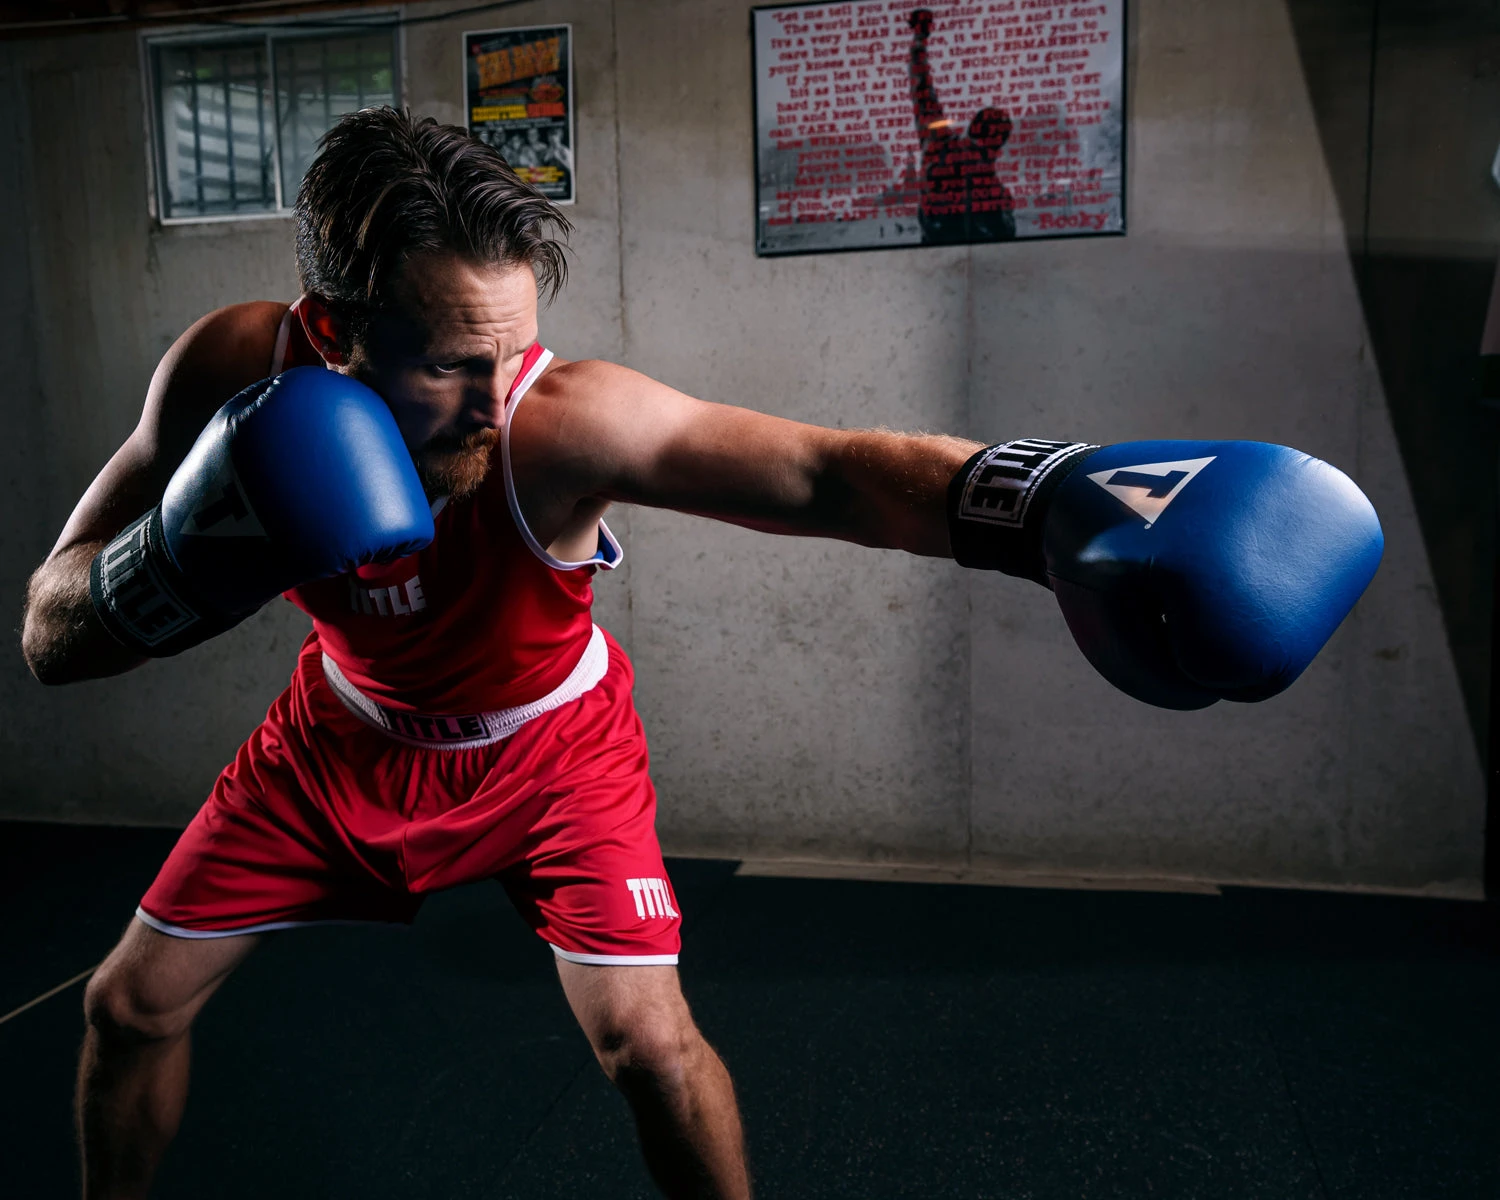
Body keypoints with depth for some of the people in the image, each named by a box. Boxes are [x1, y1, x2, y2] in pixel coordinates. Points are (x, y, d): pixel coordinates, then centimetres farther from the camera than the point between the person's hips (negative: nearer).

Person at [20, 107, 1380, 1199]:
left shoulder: (562, 417, -38)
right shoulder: (238, 374, -27)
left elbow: (824, 469, -50)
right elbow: (51, 635, -21)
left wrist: (1051, 496, -66)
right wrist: (197, 549, -41)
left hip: (545, 741, -3)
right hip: (345, 733, 4)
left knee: (647, 1038, -12)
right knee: (132, 1002, 13)